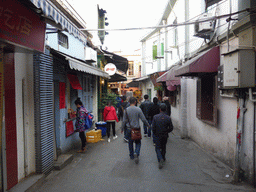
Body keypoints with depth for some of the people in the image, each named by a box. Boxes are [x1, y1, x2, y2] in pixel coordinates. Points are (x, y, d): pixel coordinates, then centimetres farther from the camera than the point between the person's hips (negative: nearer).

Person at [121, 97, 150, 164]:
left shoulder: (126, 110, -5)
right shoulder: (138, 109, -10)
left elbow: (124, 121, -2)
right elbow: (143, 119, -6)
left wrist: (122, 128, 11)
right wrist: (148, 125, 10)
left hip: (129, 129, 2)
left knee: (130, 142, 15)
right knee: (138, 142, 9)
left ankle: (131, 155, 24)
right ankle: (136, 153, -13)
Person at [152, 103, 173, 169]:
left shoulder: (155, 117, -13)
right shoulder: (168, 118, -9)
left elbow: (153, 127, -11)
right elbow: (171, 128, -5)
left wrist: (155, 134, 6)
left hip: (158, 136, -2)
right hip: (165, 136, 2)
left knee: (158, 148, 8)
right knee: (163, 147, 23)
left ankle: (160, 159, -13)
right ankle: (163, 158, 37)